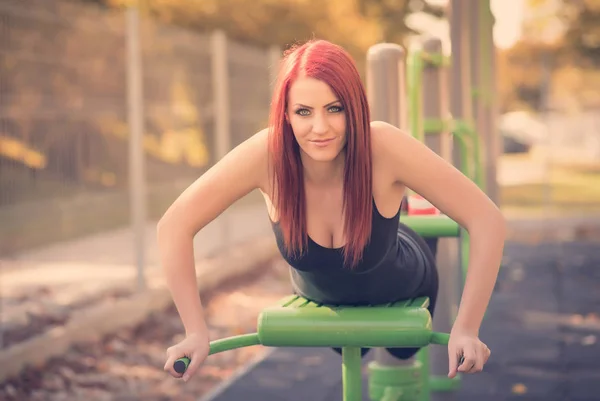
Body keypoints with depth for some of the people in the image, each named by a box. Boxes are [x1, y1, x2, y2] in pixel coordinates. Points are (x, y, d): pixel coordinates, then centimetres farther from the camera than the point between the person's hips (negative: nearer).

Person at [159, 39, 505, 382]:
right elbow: (175, 226, -32)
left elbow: (488, 220, -39)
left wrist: (466, 329, -43)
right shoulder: (268, 154, -38)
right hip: (321, 297, 2)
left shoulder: (384, 148, -41)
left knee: (403, 351, 32)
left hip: (402, 289, -2)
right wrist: (197, 332, -36)